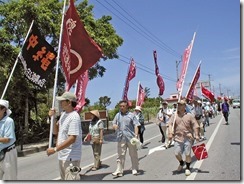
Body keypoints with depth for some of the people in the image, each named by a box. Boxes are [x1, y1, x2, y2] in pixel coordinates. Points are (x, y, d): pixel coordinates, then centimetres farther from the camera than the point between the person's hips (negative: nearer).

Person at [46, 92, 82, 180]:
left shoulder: (74, 117, -19)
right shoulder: (63, 114, 10)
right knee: (64, 178, 21)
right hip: (62, 156, 10)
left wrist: (54, 149, -22)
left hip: (71, 157, -10)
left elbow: (72, 139, -25)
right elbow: (56, 131, 15)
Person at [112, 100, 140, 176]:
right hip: (121, 138, 3)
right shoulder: (117, 115, 11)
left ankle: (135, 169, 23)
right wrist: (114, 126, -7)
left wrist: (136, 135, -14)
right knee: (120, 155, 4)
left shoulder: (131, 115, 1)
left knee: (133, 154, 9)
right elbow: (114, 124, 18)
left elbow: (136, 125, -3)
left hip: (131, 138, -2)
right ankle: (119, 171, 7)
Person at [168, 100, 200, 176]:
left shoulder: (189, 116, 2)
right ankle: (181, 163, 35)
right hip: (178, 138, 2)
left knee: (187, 154, 1)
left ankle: (188, 168, 24)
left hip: (188, 138, -1)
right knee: (177, 154, 2)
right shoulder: (174, 116, 6)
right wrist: (170, 133, -16)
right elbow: (170, 125, -1)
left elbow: (195, 126, 2)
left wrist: (196, 135, -7)